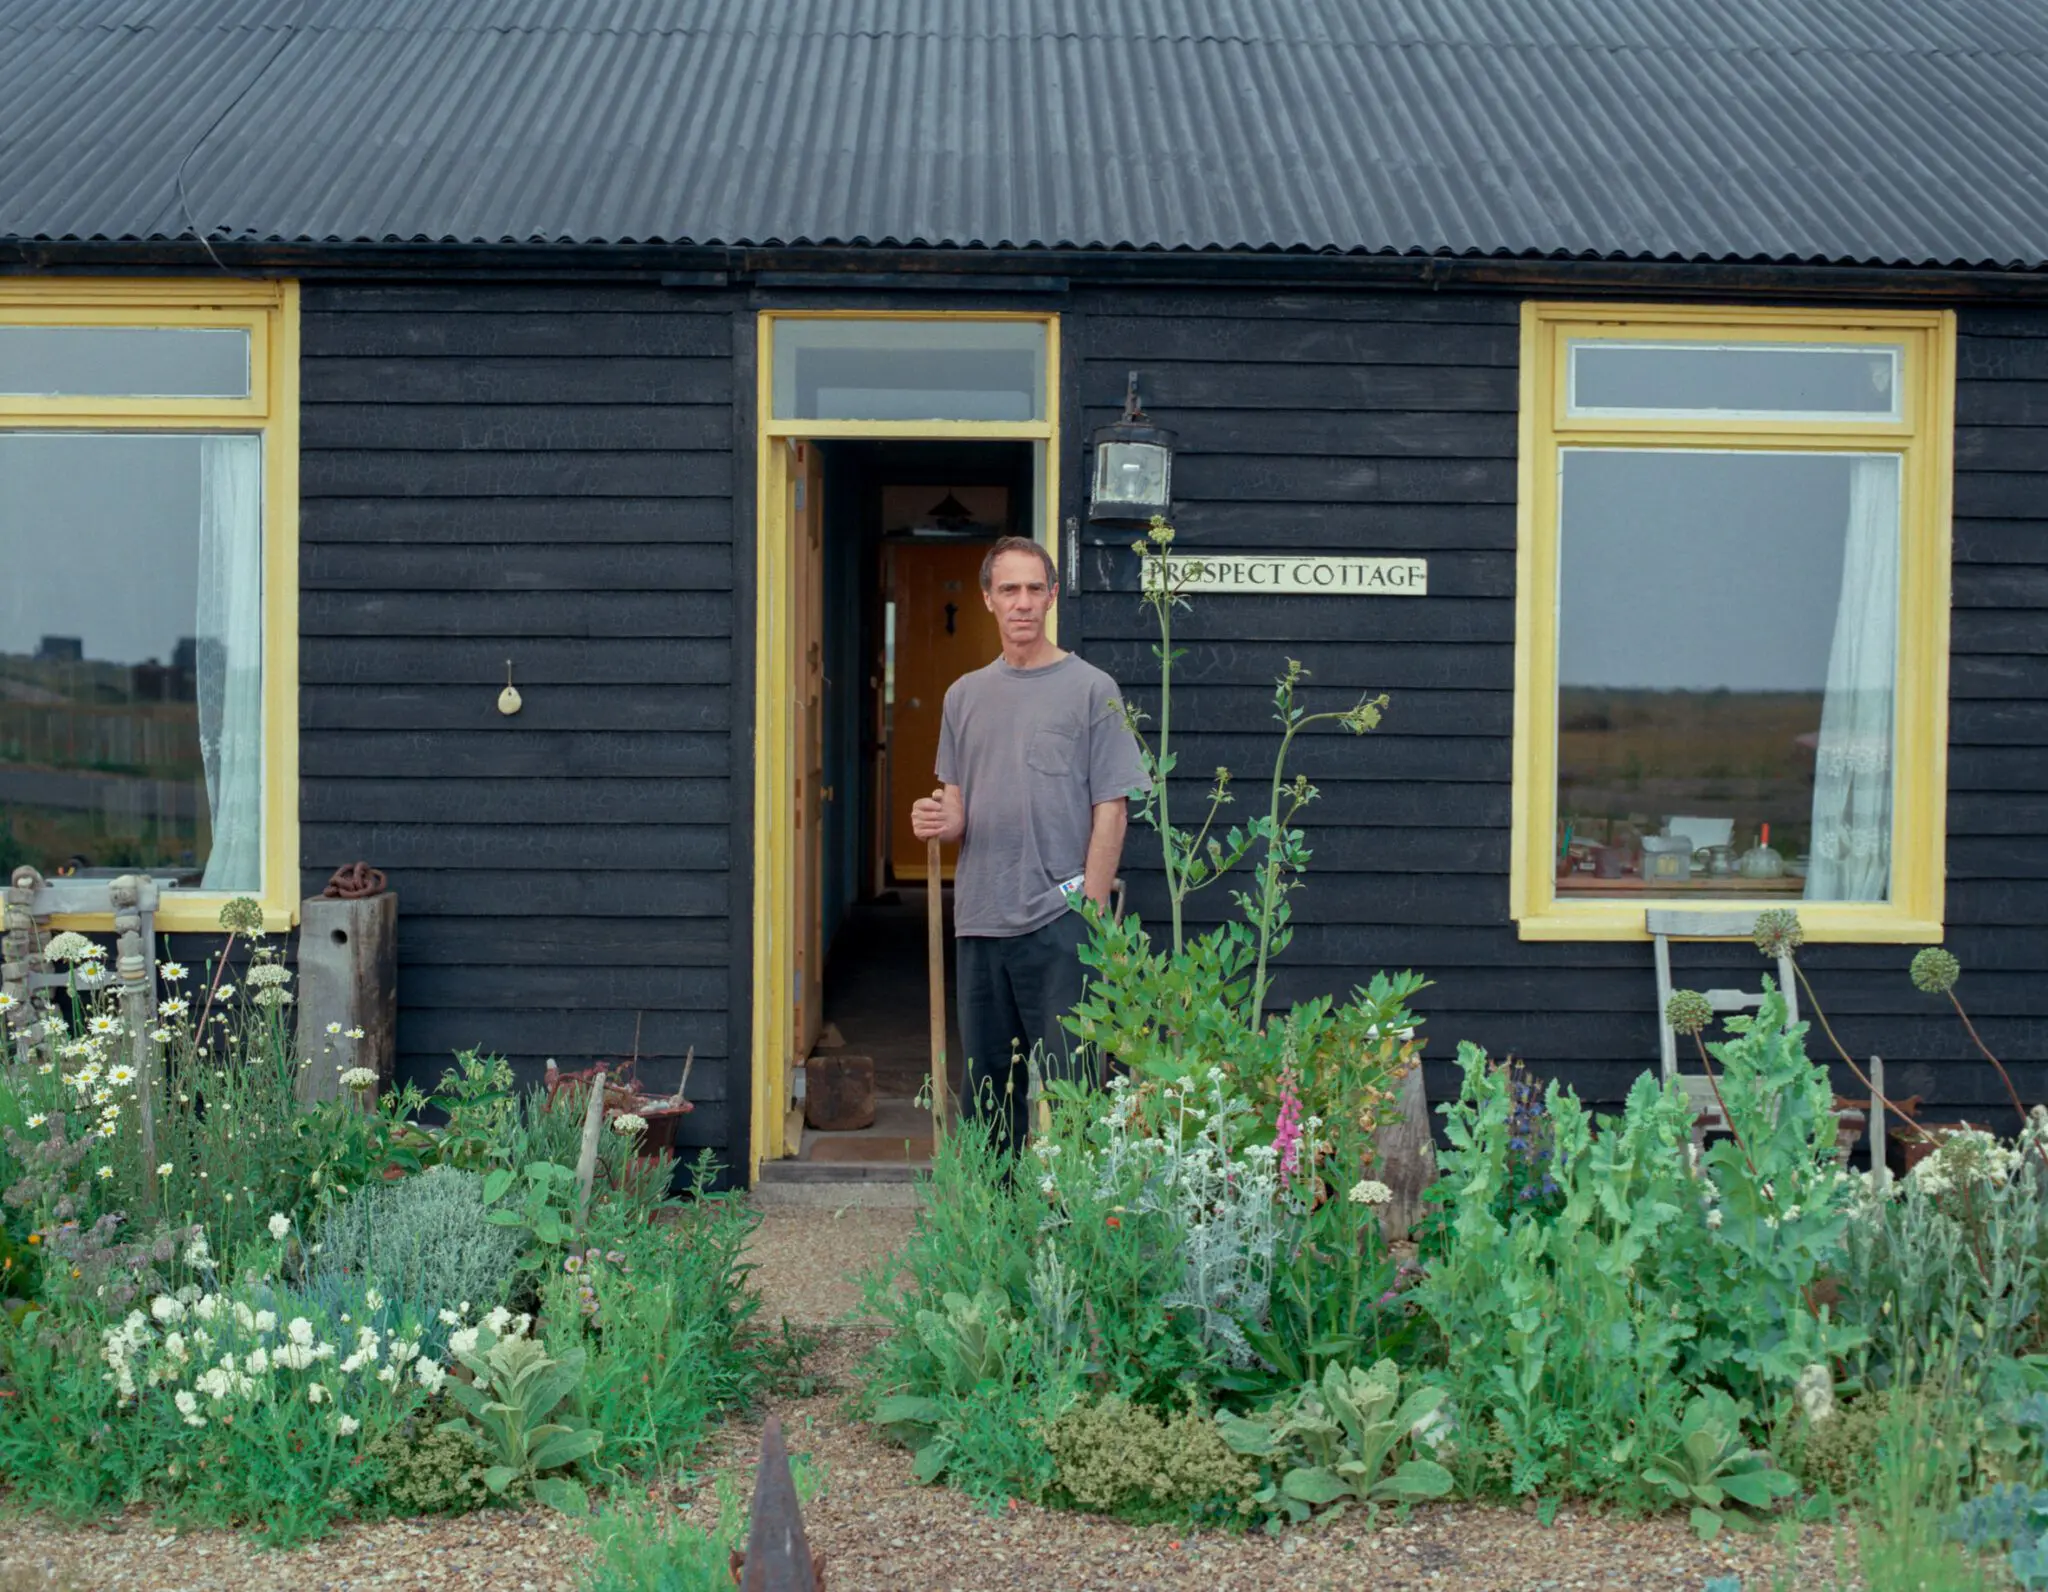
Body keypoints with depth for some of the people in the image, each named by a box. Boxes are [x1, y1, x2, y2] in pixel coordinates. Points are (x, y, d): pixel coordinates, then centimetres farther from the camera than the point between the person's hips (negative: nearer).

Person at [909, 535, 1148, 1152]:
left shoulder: (1090, 689, 0)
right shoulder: (965, 695, 14)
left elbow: (1111, 808, -4)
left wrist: (1090, 906, -11)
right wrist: (941, 820, -5)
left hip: (1060, 921, -5)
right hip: (979, 917, 5)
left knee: (1067, 1079, -5)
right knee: (986, 1084, 11)